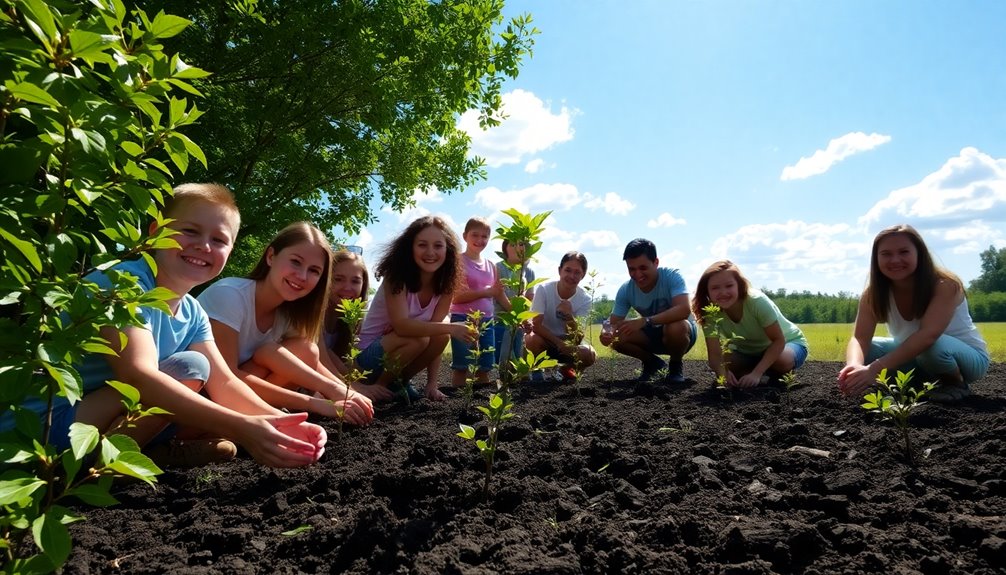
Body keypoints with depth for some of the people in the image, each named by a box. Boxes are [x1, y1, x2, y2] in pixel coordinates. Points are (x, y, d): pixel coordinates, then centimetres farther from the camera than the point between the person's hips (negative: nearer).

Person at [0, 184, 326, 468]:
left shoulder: (193, 314, 4)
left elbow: (224, 383, 0)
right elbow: (139, 376, -34)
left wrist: (280, 422, -19)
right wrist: (242, 427, -42)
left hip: (105, 421, 8)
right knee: (190, 368, -22)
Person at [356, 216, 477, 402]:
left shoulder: (445, 284, -9)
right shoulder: (397, 276, -23)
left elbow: (436, 334, -10)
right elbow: (401, 326, -35)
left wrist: (432, 383, -17)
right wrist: (451, 328, -43)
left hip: (403, 347, 5)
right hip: (369, 353, -5)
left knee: (441, 336, -22)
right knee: (418, 338, -32)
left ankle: (400, 380, 0)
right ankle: (379, 385, -8)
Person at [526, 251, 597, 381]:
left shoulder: (585, 299, -15)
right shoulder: (544, 289, -20)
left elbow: (577, 338, -20)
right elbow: (536, 325, -22)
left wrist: (568, 315, -37)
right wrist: (560, 344, -28)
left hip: (568, 343, 2)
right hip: (544, 339, -2)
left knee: (590, 355, -29)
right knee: (532, 340, -37)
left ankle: (567, 368, 6)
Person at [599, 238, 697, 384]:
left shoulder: (672, 276, -26)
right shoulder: (625, 290, -15)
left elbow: (684, 310, -41)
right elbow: (614, 323, -14)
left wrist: (645, 321, -50)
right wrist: (608, 333, -40)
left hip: (682, 331, -4)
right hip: (652, 335, 4)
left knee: (676, 327, -39)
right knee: (616, 337, -21)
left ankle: (676, 366, -5)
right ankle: (653, 363, 8)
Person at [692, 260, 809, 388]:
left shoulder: (757, 301, -33)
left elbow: (779, 340, -29)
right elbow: (715, 354, -25)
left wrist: (756, 374, -40)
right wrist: (723, 373, -49)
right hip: (750, 352, 3)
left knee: (781, 361, -36)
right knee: (724, 362, -26)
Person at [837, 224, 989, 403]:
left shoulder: (945, 285, -26)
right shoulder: (873, 294, -13)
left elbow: (928, 335, -42)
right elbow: (860, 338, -24)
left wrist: (875, 368, -53)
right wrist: (854, 365, -49)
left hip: (970, 357, -5)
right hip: (914, 355, 6)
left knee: (932, 346, -37)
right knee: (868, 348, -17)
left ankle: (956, 383, -5)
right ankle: (930, 381, 1)